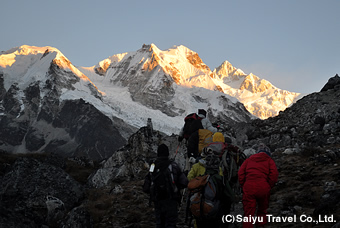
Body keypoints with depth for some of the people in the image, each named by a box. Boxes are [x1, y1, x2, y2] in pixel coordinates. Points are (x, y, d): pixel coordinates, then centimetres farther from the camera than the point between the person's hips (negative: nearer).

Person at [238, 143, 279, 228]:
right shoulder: (269, 161, 13)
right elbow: (274, 174, -3)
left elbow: (241, 173, 10)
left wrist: (243, 186, 13)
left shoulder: (249, 159, 20)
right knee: (262, 210, 21)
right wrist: (269, 187, 5)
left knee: (248, 214, 3)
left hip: (248, 188, 1)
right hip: (263, 188, -1)